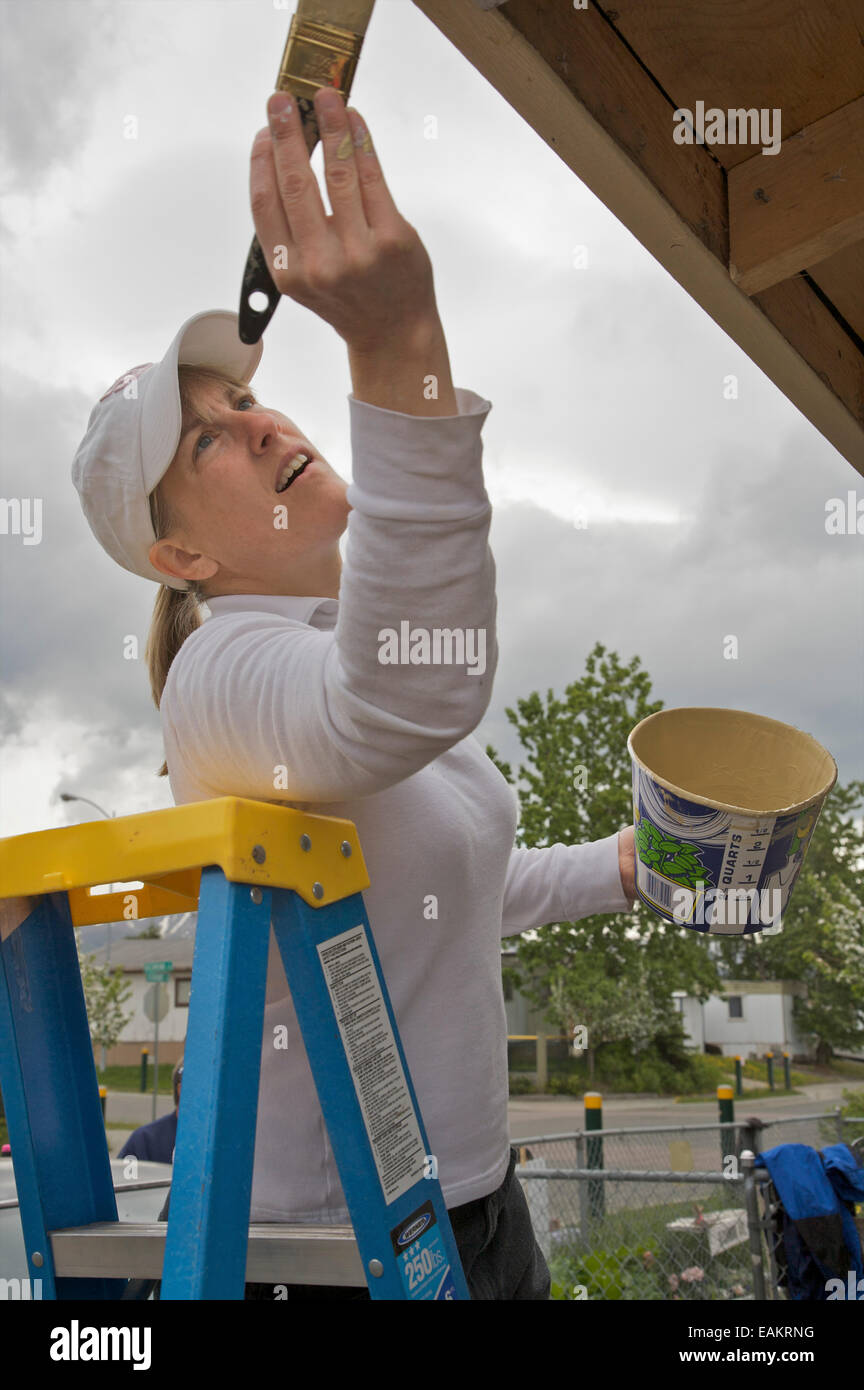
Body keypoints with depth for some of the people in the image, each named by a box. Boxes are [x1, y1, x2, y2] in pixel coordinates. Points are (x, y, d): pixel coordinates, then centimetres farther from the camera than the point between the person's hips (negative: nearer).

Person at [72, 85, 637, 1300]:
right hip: (347, 1238, -8)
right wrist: (398, 347, -58)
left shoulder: (334, 639, 6)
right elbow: (407, 694, -48)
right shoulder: (226, 673, -23)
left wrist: (620, 866, 11)